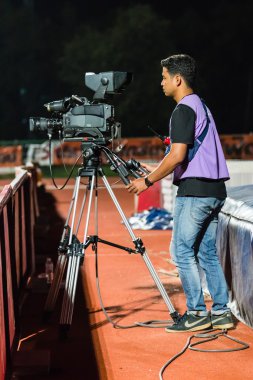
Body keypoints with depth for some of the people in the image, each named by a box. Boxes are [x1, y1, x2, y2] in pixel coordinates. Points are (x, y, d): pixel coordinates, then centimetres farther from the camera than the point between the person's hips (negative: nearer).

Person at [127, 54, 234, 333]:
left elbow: (178, 155, -19)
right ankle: (221, 312, 12)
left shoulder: (184, 109, -11)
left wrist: (148, 180, -10)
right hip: (215, 190, 9)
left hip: (194, 191, -9)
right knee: (207, 252, 12)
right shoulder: (202, 106, 20)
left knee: (182, 251, -3)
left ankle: (196, 313, -1)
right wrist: (154, 171, 26)